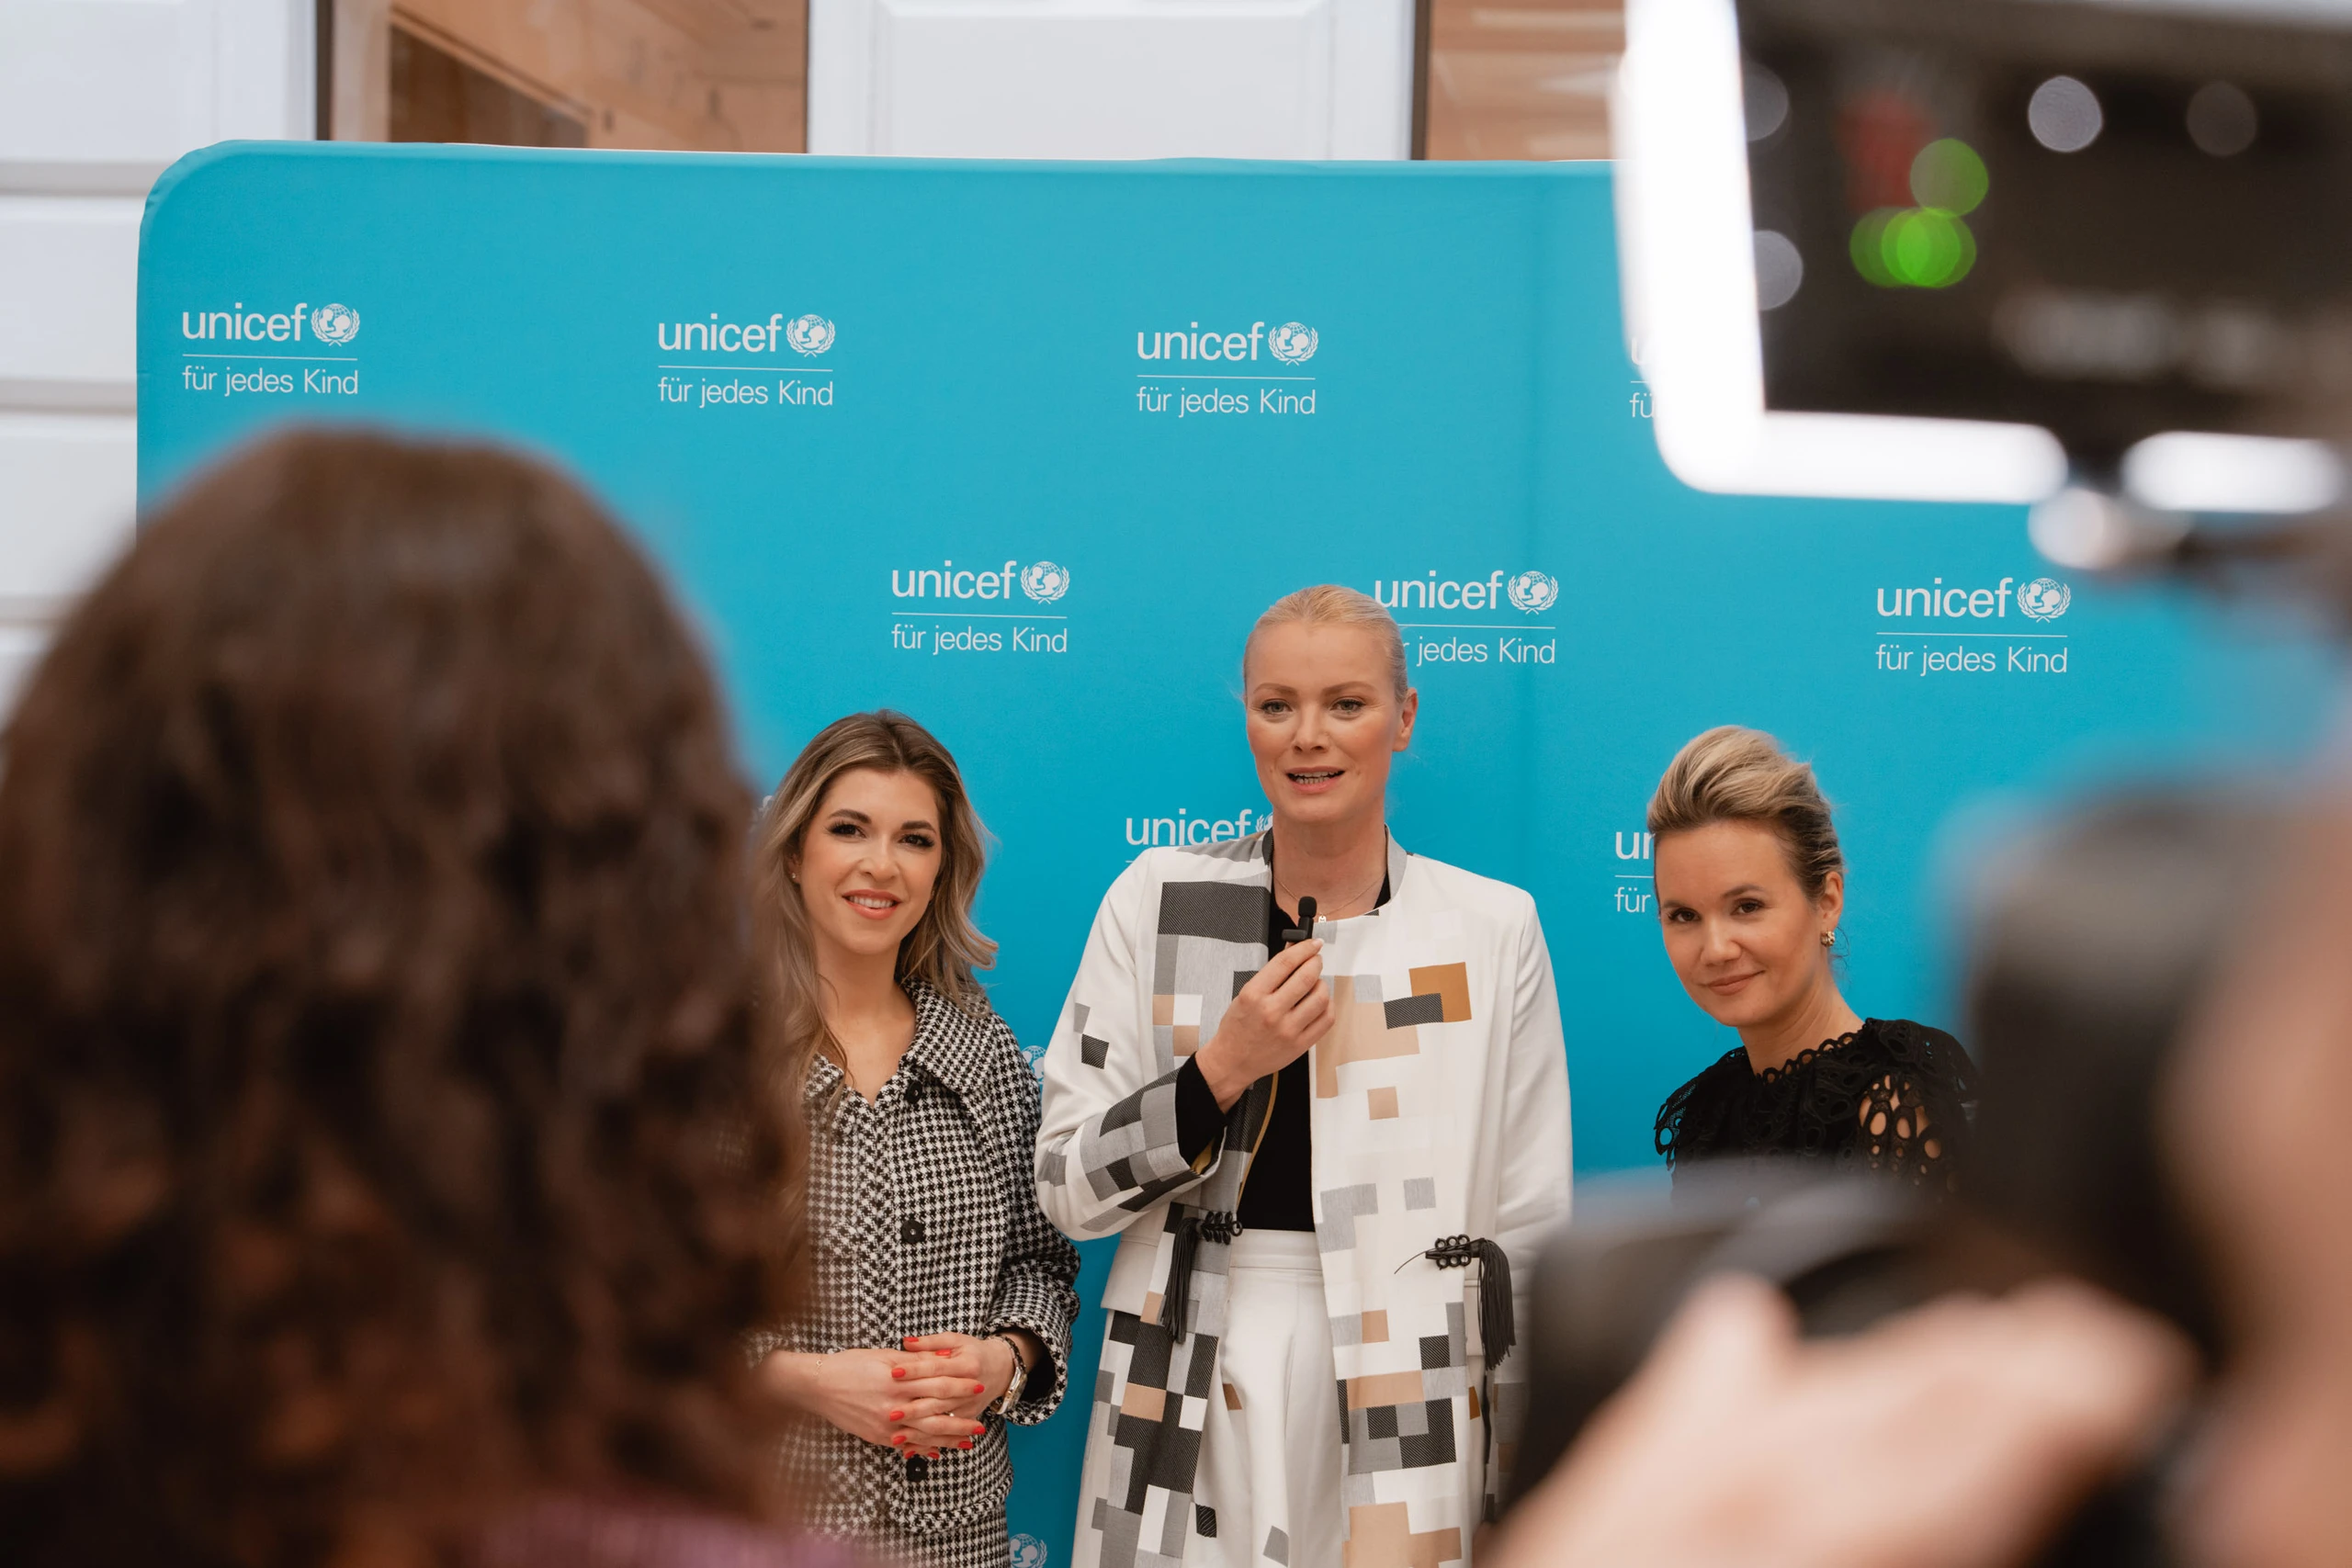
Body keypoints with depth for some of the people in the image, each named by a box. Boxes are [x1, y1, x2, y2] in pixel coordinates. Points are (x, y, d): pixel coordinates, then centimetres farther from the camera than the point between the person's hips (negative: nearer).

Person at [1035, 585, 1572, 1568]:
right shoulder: (1158, 900, 1)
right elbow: (1066, 1191, -1)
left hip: (1410, 1394, 0)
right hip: (1191, 1399, 1)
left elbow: (1531, 1232, 2)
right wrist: (1222, 1069, -15)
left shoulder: (1493, 931, 0)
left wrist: (1528, 1488, 0)